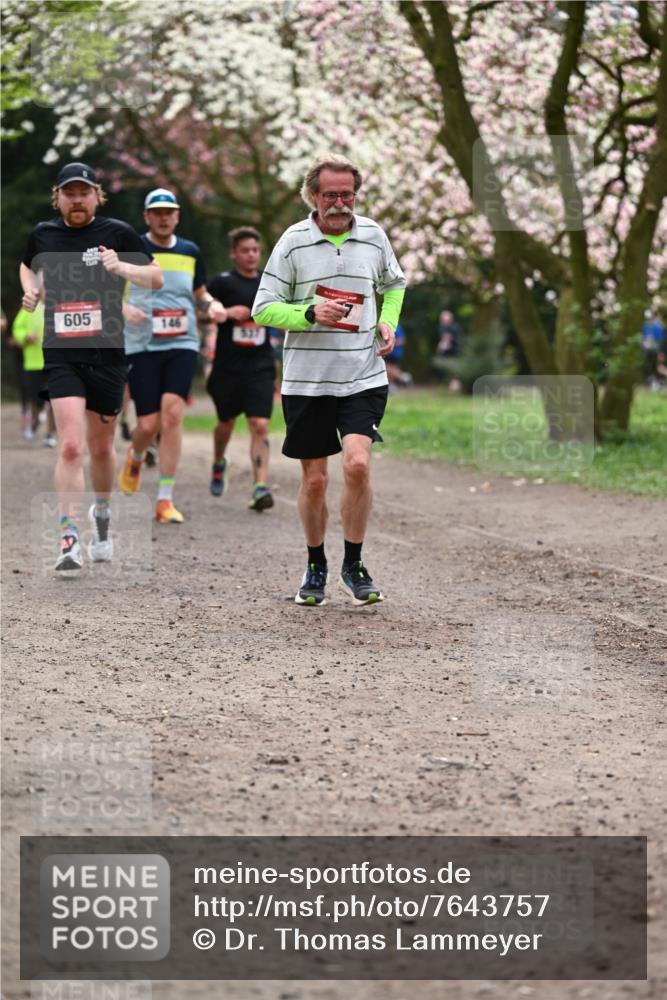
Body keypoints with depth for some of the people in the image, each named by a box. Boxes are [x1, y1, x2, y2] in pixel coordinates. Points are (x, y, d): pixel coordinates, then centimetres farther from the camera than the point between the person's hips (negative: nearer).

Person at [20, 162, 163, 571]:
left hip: (108, 354, 0)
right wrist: (30, 290, 7)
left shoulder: (118, 233, -1)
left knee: (101, 446, 12)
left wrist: (122, 267, -15)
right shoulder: (43, 234, 6)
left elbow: (157, 279, 2)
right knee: (71, 446, -15)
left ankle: (102, 512, 40)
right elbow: (29, 265, 28)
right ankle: (70, 539, -15)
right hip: (61, 356, 0)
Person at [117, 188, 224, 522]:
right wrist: (123, 307, -14)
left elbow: (200, 294, 22)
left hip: (182, 344, 2)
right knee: (149, 424, -6)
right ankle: (135, 458, 34)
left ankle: (165, 500, -12)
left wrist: (212, 306, 0)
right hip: (141, 345, -1)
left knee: (172, 412, -17)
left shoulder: (191, 252, 10)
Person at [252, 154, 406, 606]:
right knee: (314, 479, 5)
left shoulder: (373, 235, 5)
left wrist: (388, 323, 5)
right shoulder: (293, 241, -3)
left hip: (364, 377, 1)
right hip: (307, 379, -1)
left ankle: (353, 565, 2)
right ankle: (316, 567, 26)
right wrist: (310, 313, -18)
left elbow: (394, 285, 24)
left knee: (358, 464, -16)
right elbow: (263, 309, -2)